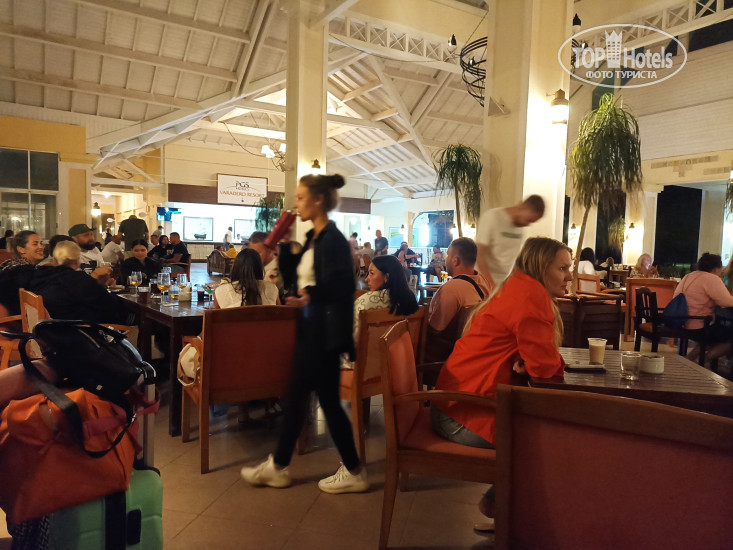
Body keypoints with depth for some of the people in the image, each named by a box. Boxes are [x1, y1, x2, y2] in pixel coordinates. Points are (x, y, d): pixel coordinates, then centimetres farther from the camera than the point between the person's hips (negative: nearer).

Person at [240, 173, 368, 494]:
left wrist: (311, 294, -30)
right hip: (309, 327, 9)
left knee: (328, 400, 1)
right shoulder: (312, 238, 12)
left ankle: (354, 473, 17)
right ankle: (278, 467, 28)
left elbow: (344, 287, -22)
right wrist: (283, 242, 7)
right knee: (295, 397, 15)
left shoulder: (334, 239, -15)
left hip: (325, 331, -9)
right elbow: (290, 273, 17)